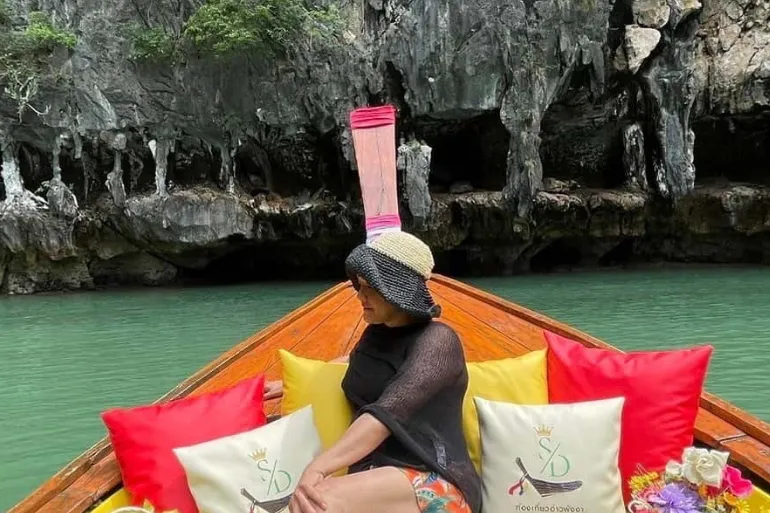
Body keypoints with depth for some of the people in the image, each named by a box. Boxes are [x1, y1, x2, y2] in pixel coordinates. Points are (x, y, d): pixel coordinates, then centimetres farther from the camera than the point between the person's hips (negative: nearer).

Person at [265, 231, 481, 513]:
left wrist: (319, 466, -32)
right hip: (374, 480, 6)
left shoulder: (436, 339, -8)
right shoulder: (376, 334, 17)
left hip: (435, 484, -6)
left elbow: (387, 412, -23)